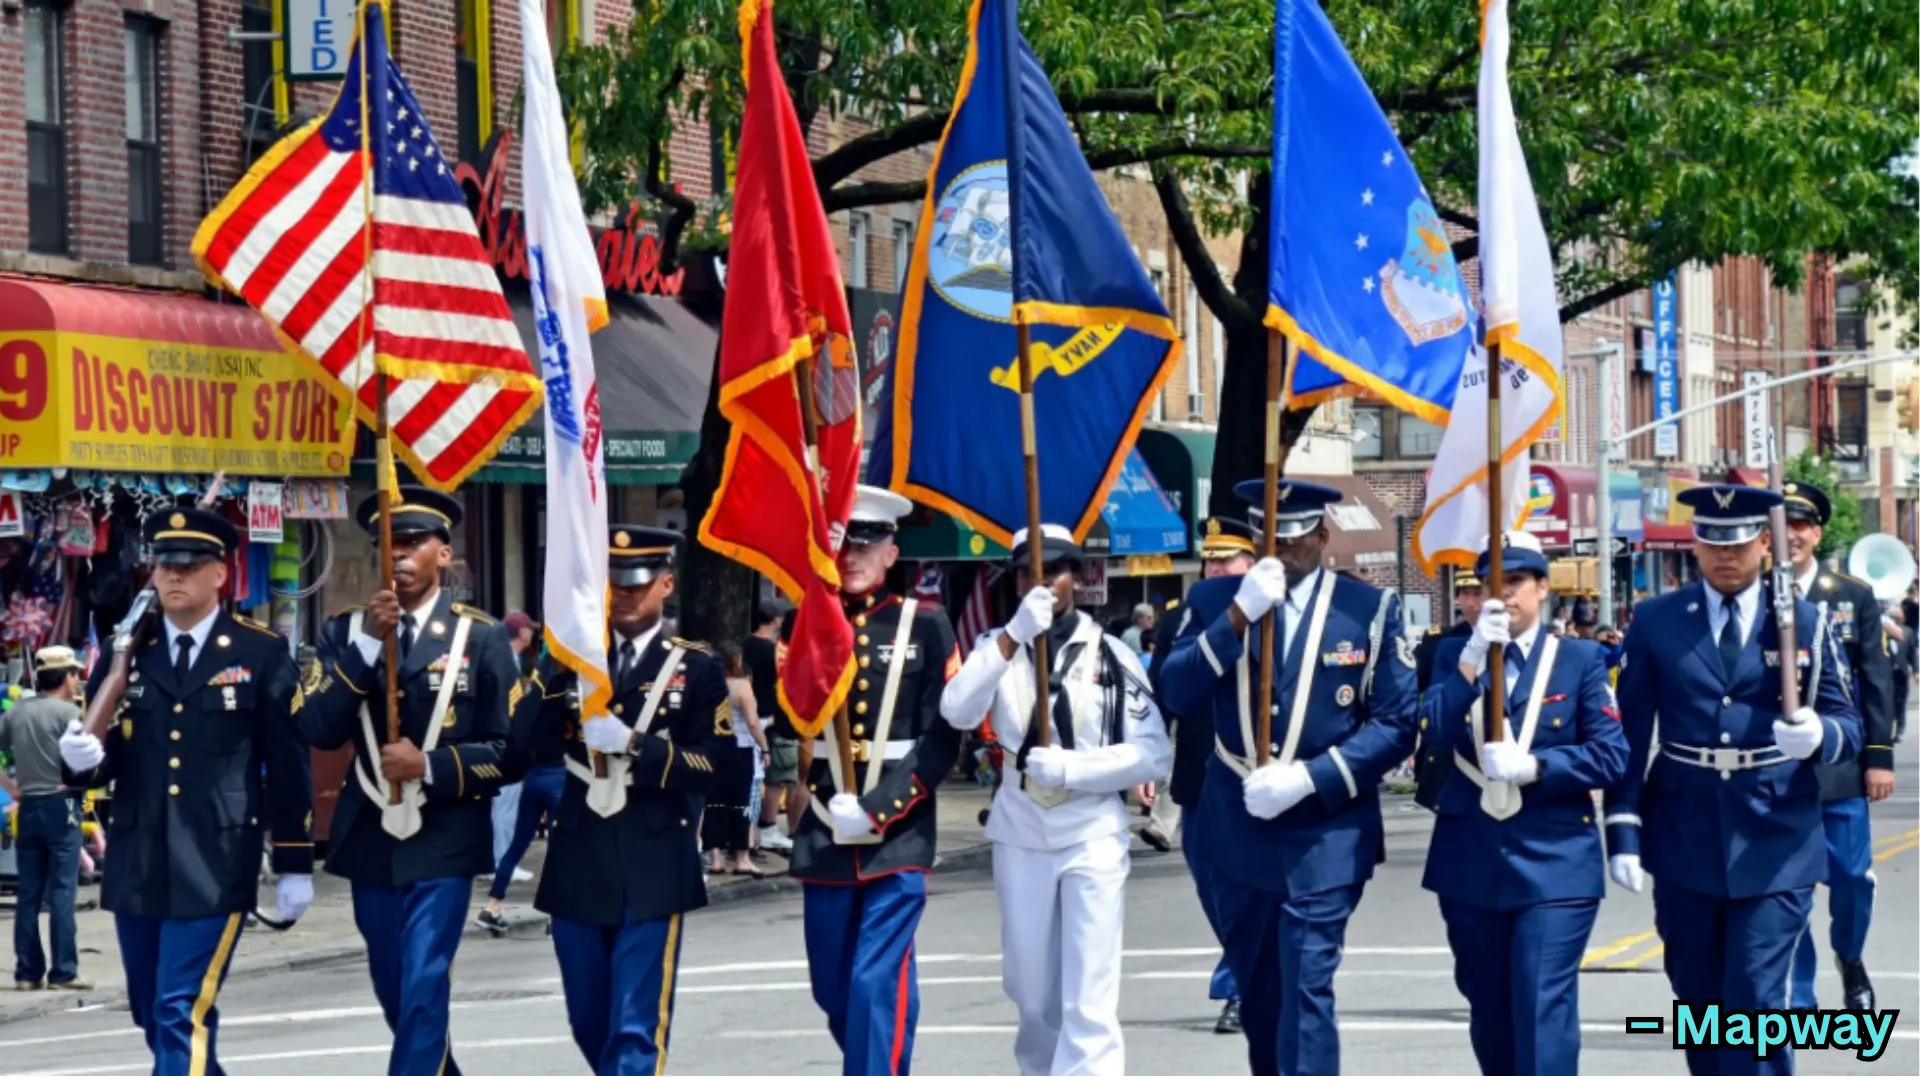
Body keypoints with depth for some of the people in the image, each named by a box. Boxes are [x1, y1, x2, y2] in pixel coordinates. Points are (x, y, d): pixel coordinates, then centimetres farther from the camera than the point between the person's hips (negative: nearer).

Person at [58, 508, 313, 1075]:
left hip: (215, 870, -5)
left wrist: (295, 865, -1)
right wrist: (82, 759, -16)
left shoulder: (262, 654, -1)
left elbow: (288, 765, 1)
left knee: (183, 1015, -12)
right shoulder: (124, 653, 8)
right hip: (137, 868, 5)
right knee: (153, 1017, 14)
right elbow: (103, 759, 8)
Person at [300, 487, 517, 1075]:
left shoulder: (481, 636, -2)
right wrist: (367, 642, -17)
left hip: (443, 844, -4)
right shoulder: (346, 630, 5)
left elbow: (510, 751, -4)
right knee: (395, 993, 15)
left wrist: (431, 766, -18)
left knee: (423, 990, -12)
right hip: (370, 843, 4)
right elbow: (318, 730, -10)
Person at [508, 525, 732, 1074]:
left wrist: (633, 744, -17)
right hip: (578, 865, 4)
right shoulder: (568, 658, 10)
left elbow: (712, 767, -6)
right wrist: (560, 668, -13)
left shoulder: (697, 668, 2)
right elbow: (522, 746, -4)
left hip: (654, 870, -4)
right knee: (590, 1023, 12)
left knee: (636, 1028, -9)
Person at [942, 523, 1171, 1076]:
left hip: (1094, 836, -3)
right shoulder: (997, 648, 3)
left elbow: (1155, 756, -7)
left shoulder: (1111, 655, -2)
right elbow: (957, 713, -16)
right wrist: (1013, 636, -23)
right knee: (1031, 992, 14)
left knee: (1089, 1000, -10)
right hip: (1019, 836, 3)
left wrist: (1070, 768, -17)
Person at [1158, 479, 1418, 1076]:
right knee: (1257, 993, 16)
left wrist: (1308, 778, -17)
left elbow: (1396, 723, -7)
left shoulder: (1370, 609, -3)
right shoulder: (1215, 599, 4)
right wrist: (1238, 616, -21)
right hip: (1238, 834, 4)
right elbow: (1176, 692, -9)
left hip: (1326, 834, -4)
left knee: (1305, 989, -12)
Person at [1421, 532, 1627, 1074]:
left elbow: (1610, 755, -6)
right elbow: (1435, 734, -10)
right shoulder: (1455, 654, 7)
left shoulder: (1581, 659, 1)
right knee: (1489, 1008, 13)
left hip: (1554, 863, -3)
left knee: (1543, 1007, -12)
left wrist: (1532, 765, -17)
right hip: (1470, 863, 3)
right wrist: (1474, 657, -21)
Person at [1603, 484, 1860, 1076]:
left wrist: (1817, 735, -21)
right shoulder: (1655, 622, 4)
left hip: (1774, 844, -2)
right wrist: (1623, 832, -3)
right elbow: (1630, 735, 3)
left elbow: (1847, 726, 3)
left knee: (1756, 999, -9)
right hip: (1684, 846, 2)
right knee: (1699, 996, 12)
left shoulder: (1803, 622, 2)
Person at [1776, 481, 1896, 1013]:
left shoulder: (1855, 596, 5)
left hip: (1840, 766, 1)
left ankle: (1850, 956, 34)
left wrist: (1879, 756, -1)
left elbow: (1877, 681, 4)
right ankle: (1797, 999, 12)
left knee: (1852, 876, 4)